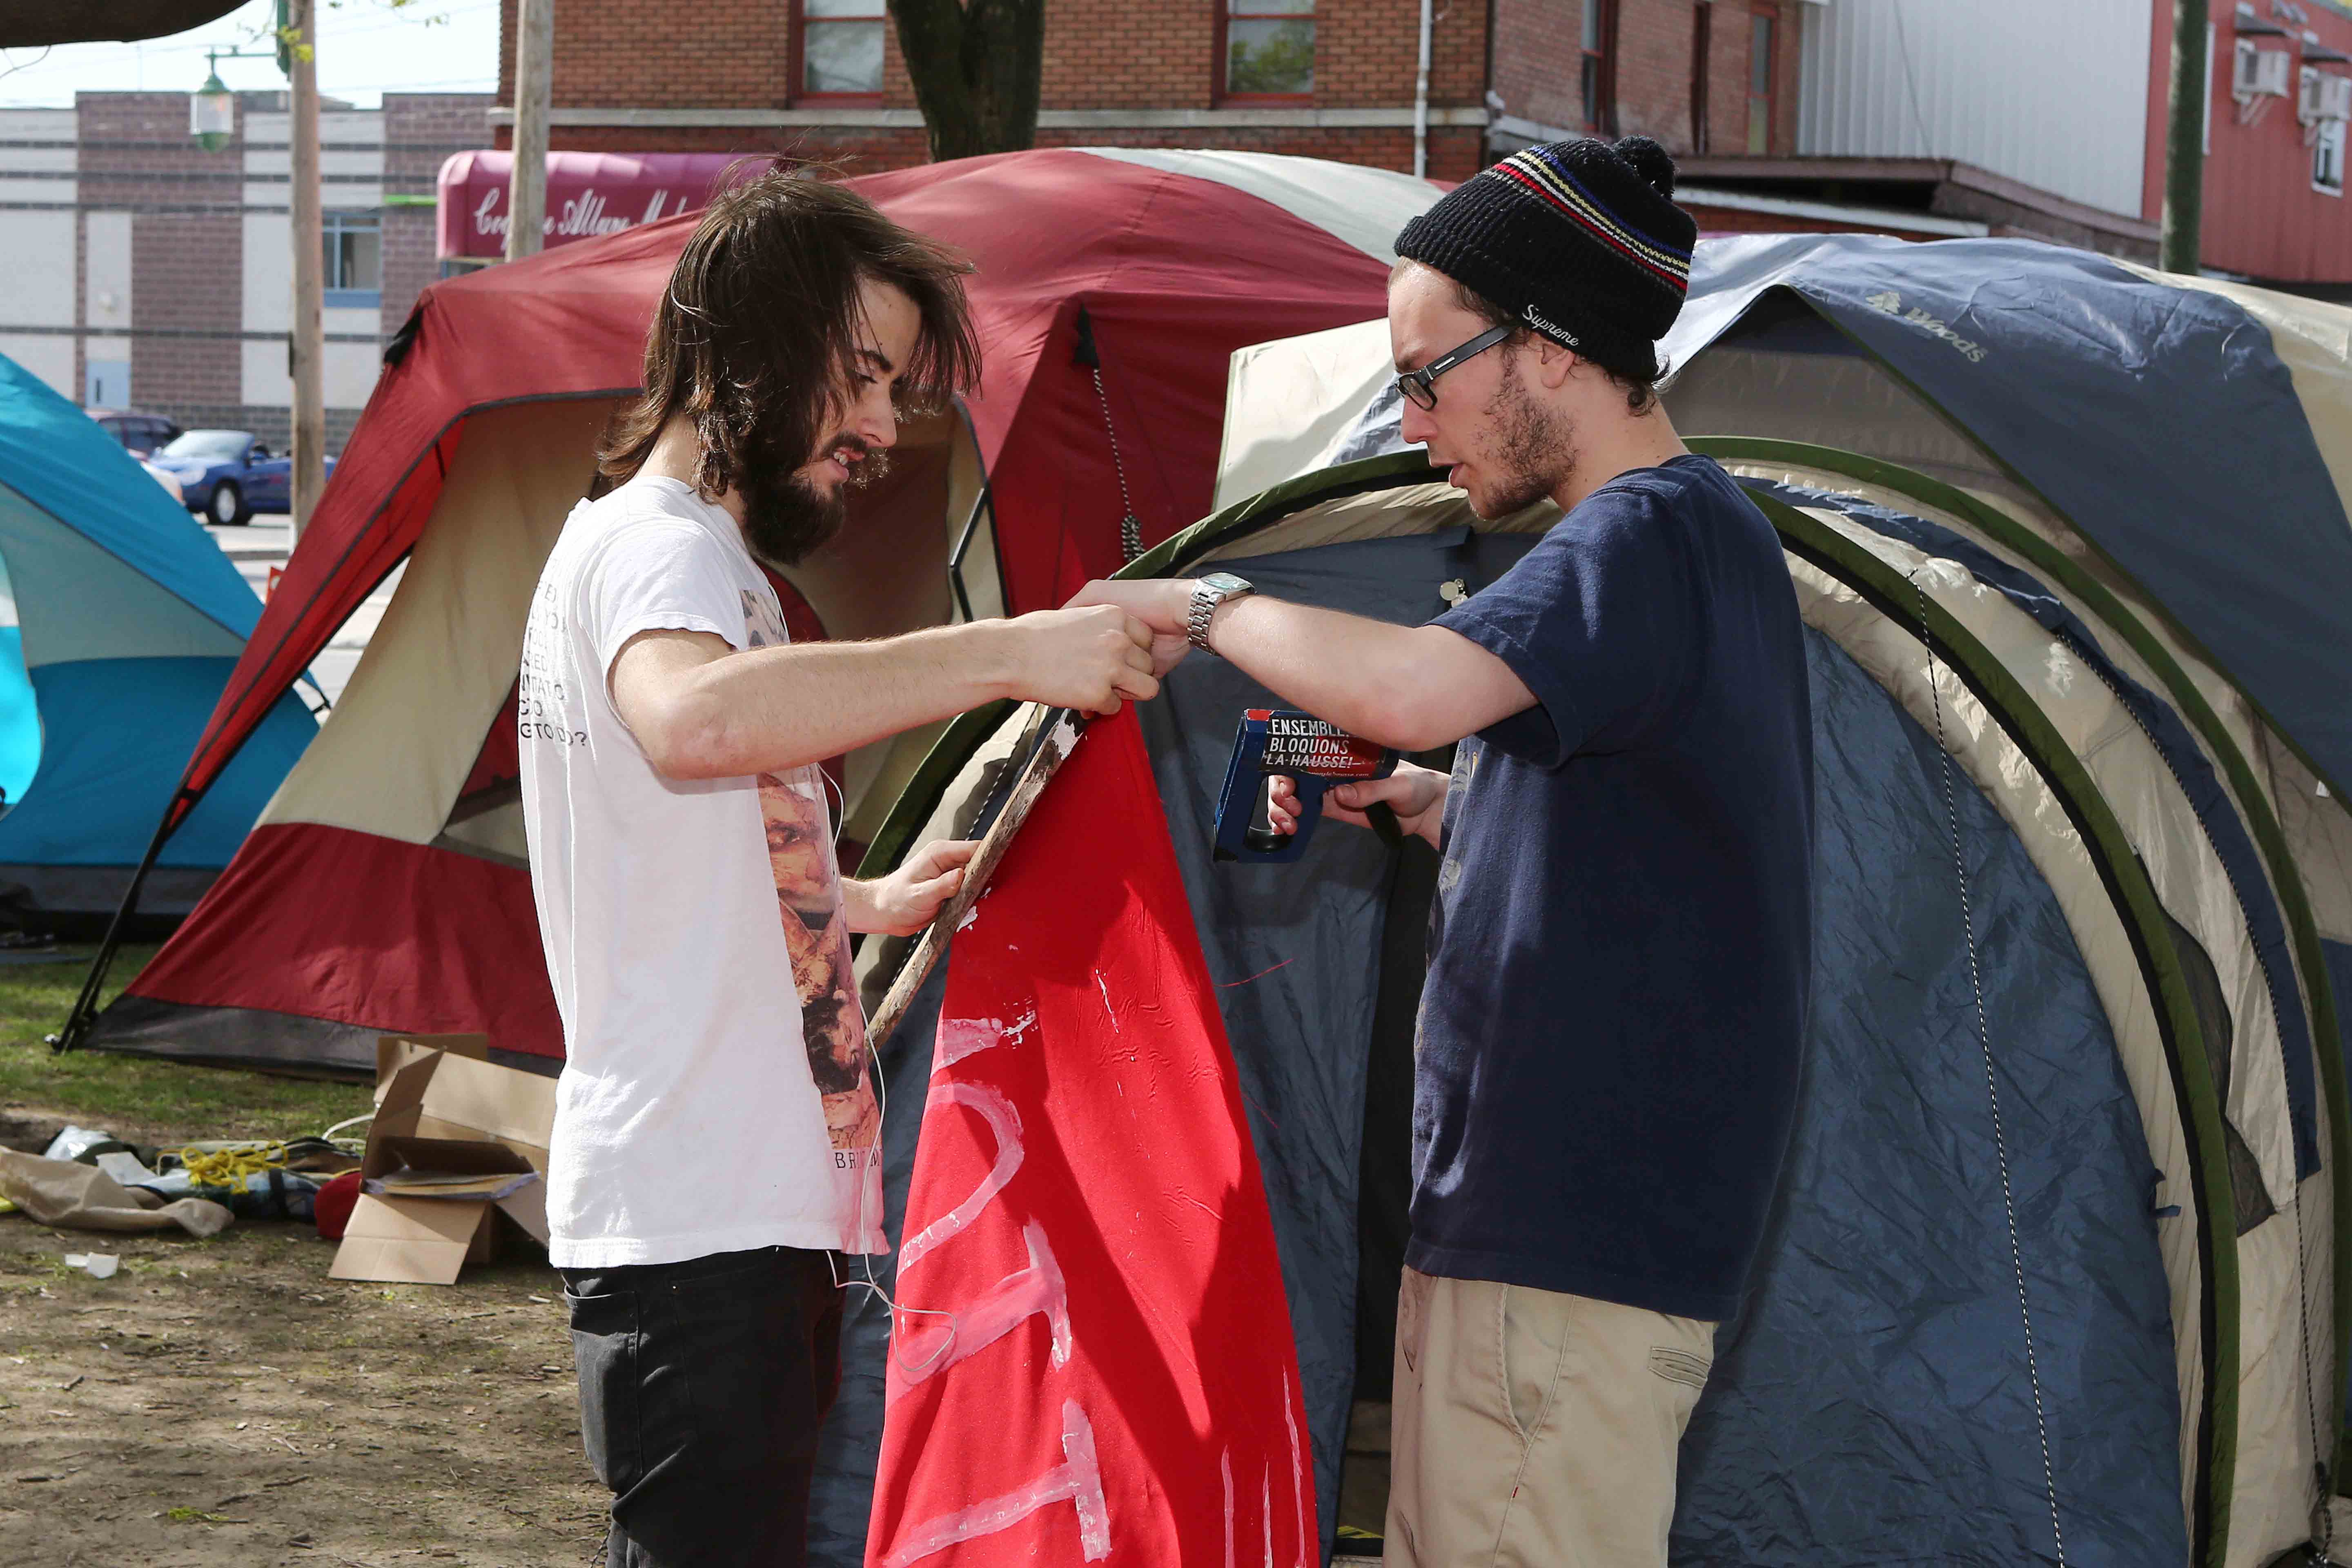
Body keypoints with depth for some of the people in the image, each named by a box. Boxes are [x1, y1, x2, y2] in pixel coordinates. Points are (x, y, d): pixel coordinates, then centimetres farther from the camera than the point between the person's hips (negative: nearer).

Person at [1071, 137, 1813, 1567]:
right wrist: (1431, 808, 12)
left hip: (1572, 1246, -10)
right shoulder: (1700, 535, 16)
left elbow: (1407, 689, -36)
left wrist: (1205, 605, -18)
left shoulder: (1648, 540, -18)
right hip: (1549, 1216, 10)